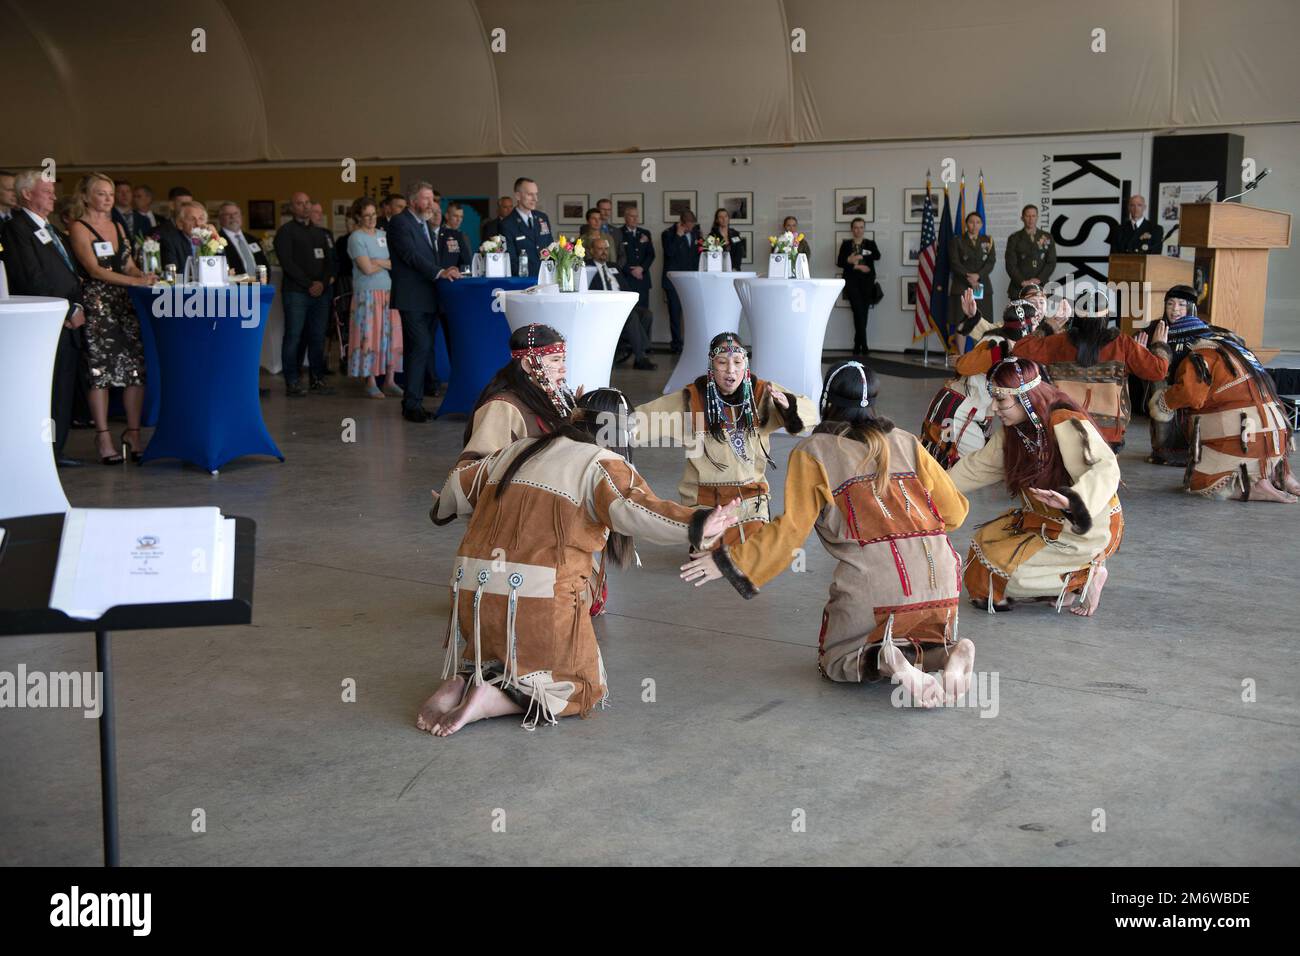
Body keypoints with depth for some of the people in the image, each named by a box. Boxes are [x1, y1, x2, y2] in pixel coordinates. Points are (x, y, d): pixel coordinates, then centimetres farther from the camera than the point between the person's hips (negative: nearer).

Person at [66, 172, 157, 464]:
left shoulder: (117, 226, 18)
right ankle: (103, 437, -2)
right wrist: (135, 281, -22)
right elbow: (94, 270, -12)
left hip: (126, 302, 6)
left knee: (137, 368, -1)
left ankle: (133, 433, 6)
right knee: (101, 369, -6)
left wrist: (146, 276, -3)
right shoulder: (80, 228, -2)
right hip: (97, 303, -6)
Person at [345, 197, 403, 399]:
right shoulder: (356, 238, -4)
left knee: (391, 335, 2)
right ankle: (371, 382, 2)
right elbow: (367, 268, -12)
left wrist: (378, 262, -9)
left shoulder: (383, 235, 15)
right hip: (368, 293, -5)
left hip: (389, 291, 6)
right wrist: (389, 264, 1)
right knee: (370, 336, -4)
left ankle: (389, 381, 7)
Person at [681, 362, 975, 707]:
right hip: (941, 582, 4)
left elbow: (791, 529, -3)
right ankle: (950, 651, -4)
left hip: (874, 585, -4)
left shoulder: (813, 452, 5)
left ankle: (883, 662, -13)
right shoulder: (906, 443, 16)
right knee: (923, 642, 31)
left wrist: (729, 562, 5)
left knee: (836, 661, 20)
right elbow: (955, 511, 16)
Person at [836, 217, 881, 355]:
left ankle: (857, 345, 9)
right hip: (852, 281, -1)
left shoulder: (870, 243, 11)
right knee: (859, 311, -13)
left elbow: (877, 256, -7)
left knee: (863, 312, 0)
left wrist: (856, 258, -18)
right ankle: (863, 345, -13)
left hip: (867, 281, 1)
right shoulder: (846, 244, 11)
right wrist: (856, 266, -11)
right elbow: (839, 262, 2)